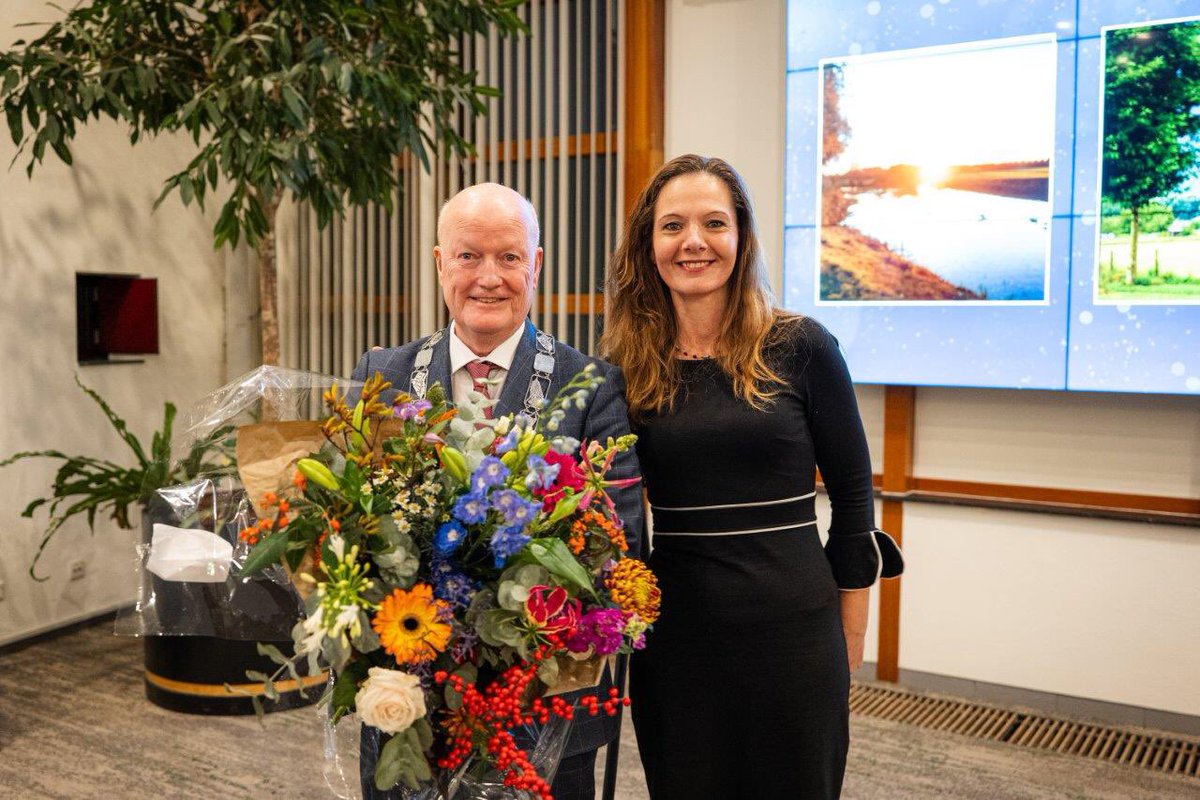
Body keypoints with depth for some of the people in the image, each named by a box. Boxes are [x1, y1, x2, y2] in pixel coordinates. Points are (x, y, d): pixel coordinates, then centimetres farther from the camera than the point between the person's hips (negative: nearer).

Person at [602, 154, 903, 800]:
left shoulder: (800, 347, -6)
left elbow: (853, 498, -1)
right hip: (673, 637, 2)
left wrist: (848, 646, 0)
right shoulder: (629, 368, 0)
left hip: (791, 631, -2)